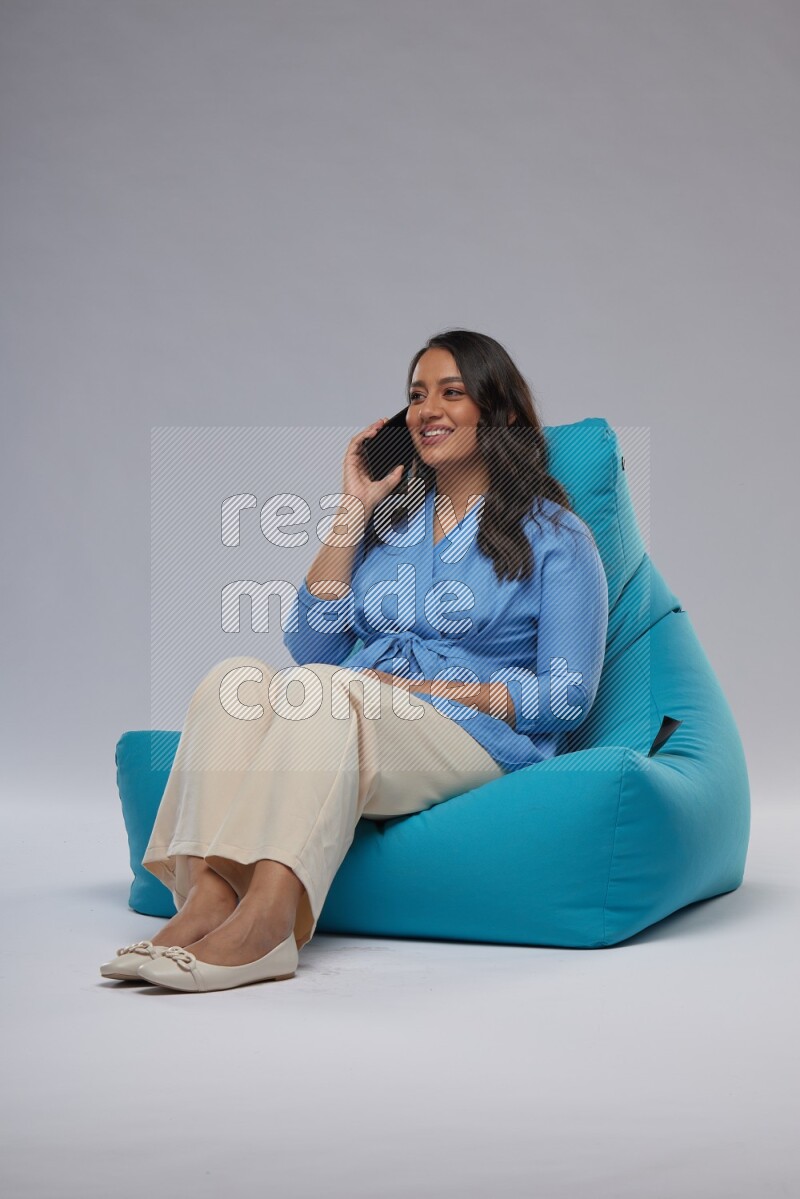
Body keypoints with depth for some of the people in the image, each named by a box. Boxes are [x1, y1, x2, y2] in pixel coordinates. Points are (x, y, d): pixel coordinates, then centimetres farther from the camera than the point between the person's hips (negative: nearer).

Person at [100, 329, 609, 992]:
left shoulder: (555, 535, 7)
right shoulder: (389, 518, 21)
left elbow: (568, 696, -1)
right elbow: (310, 646, 11)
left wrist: (422, 688, -9)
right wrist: (354, 510, 8)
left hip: (476, 743, -4)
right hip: (356, 735, 5)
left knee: (318, 687, -33)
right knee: (238, 677, -25)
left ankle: (263, 920, -47)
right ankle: (206, 894, -42)